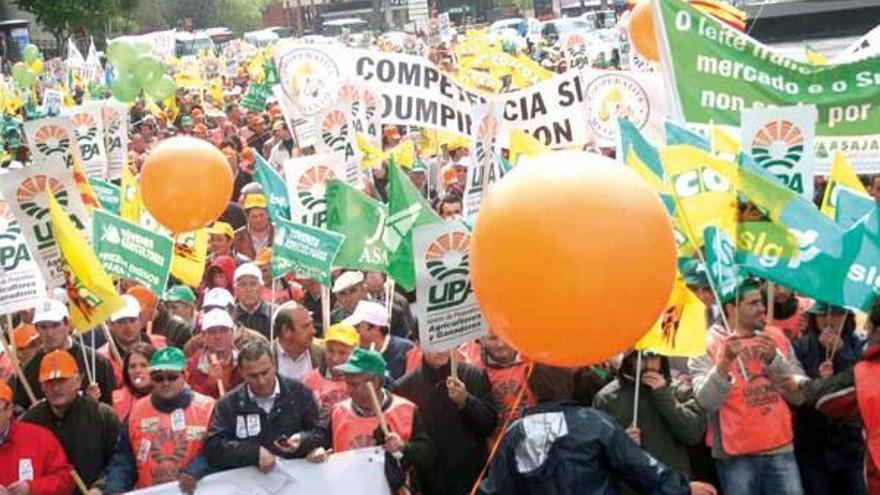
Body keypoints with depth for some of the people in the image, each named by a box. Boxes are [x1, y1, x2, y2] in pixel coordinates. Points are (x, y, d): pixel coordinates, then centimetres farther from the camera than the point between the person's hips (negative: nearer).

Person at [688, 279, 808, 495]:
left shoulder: (775, 338, 10)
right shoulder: (707, 343, -2)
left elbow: (800, 395, 4)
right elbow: (707, 402, -14)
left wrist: (774, 360, -10)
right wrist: (725, 361, -27)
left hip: (780, 450, 3)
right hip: (736, 456, -3)